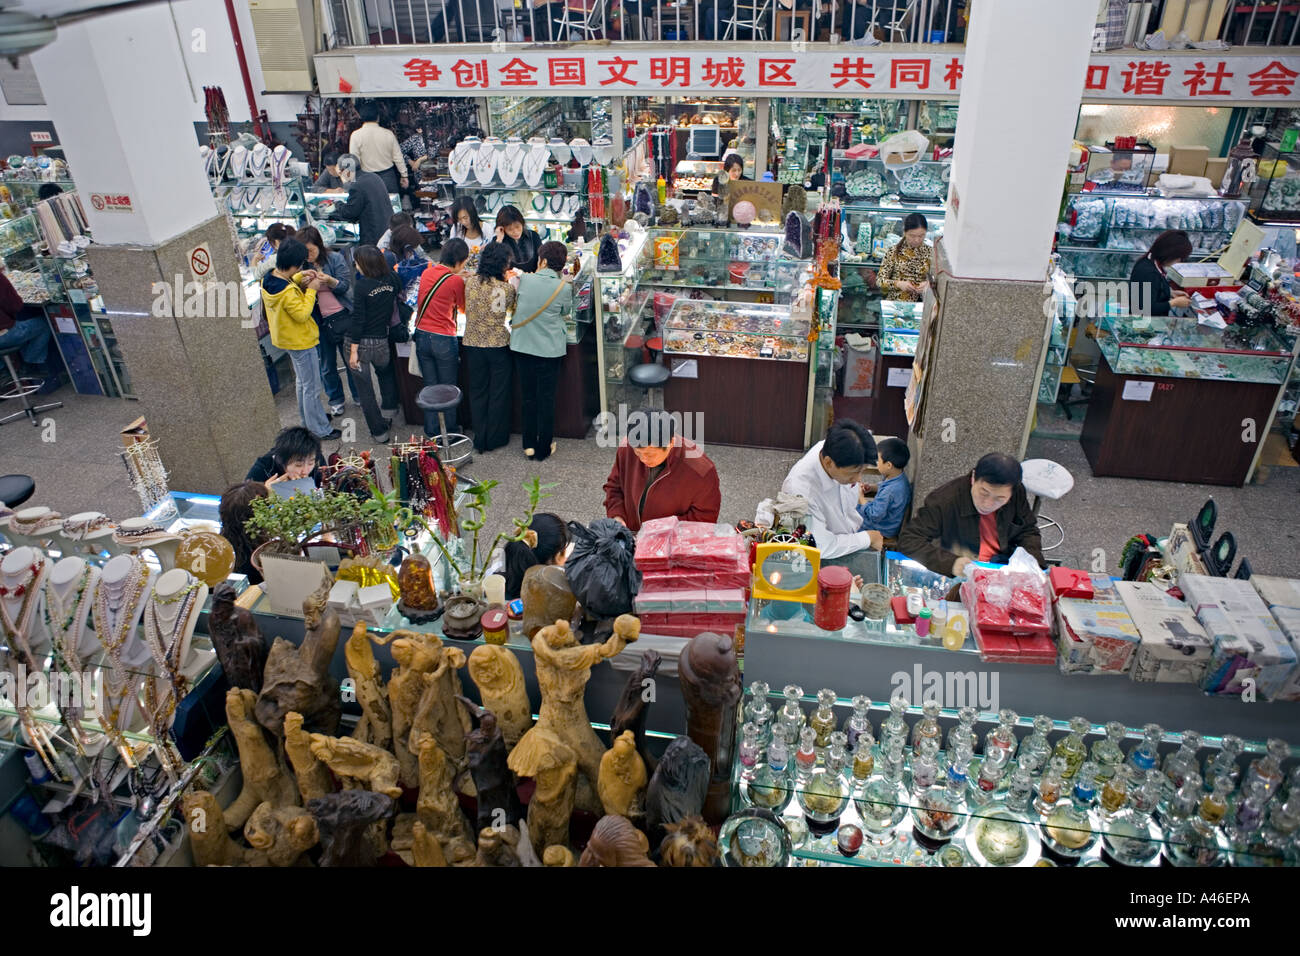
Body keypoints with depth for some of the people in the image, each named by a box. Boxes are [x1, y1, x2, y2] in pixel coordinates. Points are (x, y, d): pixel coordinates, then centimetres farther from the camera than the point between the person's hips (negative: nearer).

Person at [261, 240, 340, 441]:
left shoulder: (268, 280, -5)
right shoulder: (287, 292, -33)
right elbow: (302, 314, -25)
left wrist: (300, 284, -5)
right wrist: (311, 290, -20)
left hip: (287, 339, 10)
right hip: (301, 342, -10)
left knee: (302, 381, 26)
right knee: (312, 388, 3)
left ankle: (308, 418, 41)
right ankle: (320, 429, 14)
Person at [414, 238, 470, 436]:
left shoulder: (426, 273, 4)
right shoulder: (456, 282, -14)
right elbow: (464, 309, 2)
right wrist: (465, 282, 17)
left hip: (422, 336, 5)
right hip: (444, 340, -5)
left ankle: (431, 433, 23)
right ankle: (451, 433, 21)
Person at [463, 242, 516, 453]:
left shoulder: (470, 283, -3)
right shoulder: (507, 288, -13)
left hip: (473, 345, 3)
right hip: (498, 346, -3)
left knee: (477, 392, 14)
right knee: (498, 393, 11)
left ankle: (480, 439, 20)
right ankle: (494, 439, 21)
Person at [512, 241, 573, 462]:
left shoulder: (525, 280, -6)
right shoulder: (564, 288, -11)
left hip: (522, 346, 2)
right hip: (550, 348, -2)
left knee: (528, 395, 13)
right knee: (547, 397, 7)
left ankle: (529, 445, 21)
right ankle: (543, 449, 14)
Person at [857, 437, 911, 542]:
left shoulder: (889, 492, -39)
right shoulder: (900, 478, -9)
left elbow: (874, 515, -31)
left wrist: (861, 498, -19)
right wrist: (871, 488, -2)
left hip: (883, 531, -9)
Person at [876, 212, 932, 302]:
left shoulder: (930, 252, 6)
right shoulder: (894, 252, 2)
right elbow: (879, 280, 2)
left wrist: (929, 284, -13)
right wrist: (898, 284, -16)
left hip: (921, 302, 1)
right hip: (896, 302, -1)